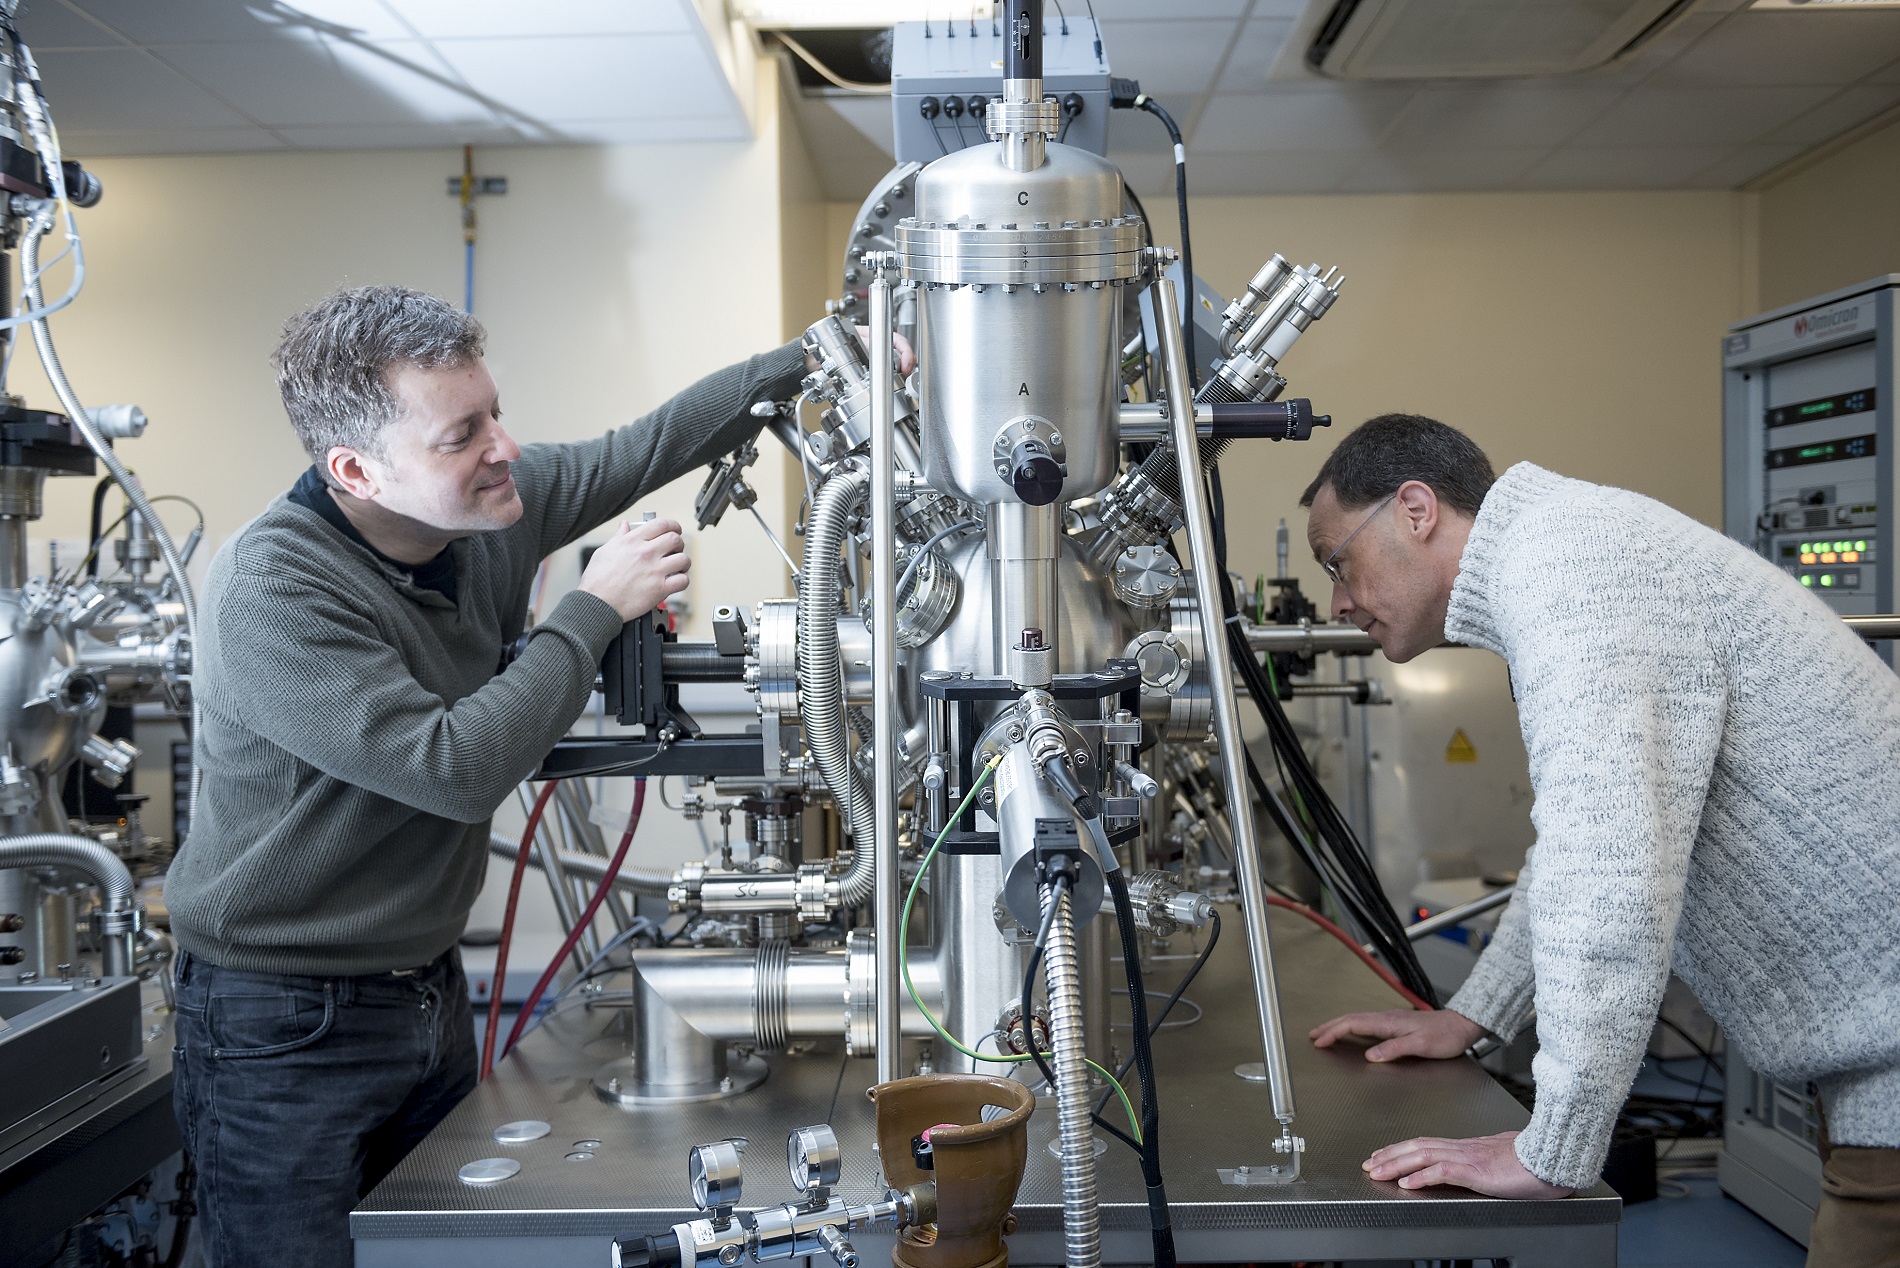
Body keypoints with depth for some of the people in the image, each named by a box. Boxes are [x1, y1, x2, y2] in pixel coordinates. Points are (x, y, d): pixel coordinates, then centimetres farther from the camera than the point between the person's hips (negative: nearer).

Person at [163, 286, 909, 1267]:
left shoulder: (493, 501, -5)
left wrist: (808, 363, 4)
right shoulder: (271, 590, -26)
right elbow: (456, 768, -31)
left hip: (430, 991, 7)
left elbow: (639, 451, 9)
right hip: (285, 1031, -7)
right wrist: (595, 609, -21)